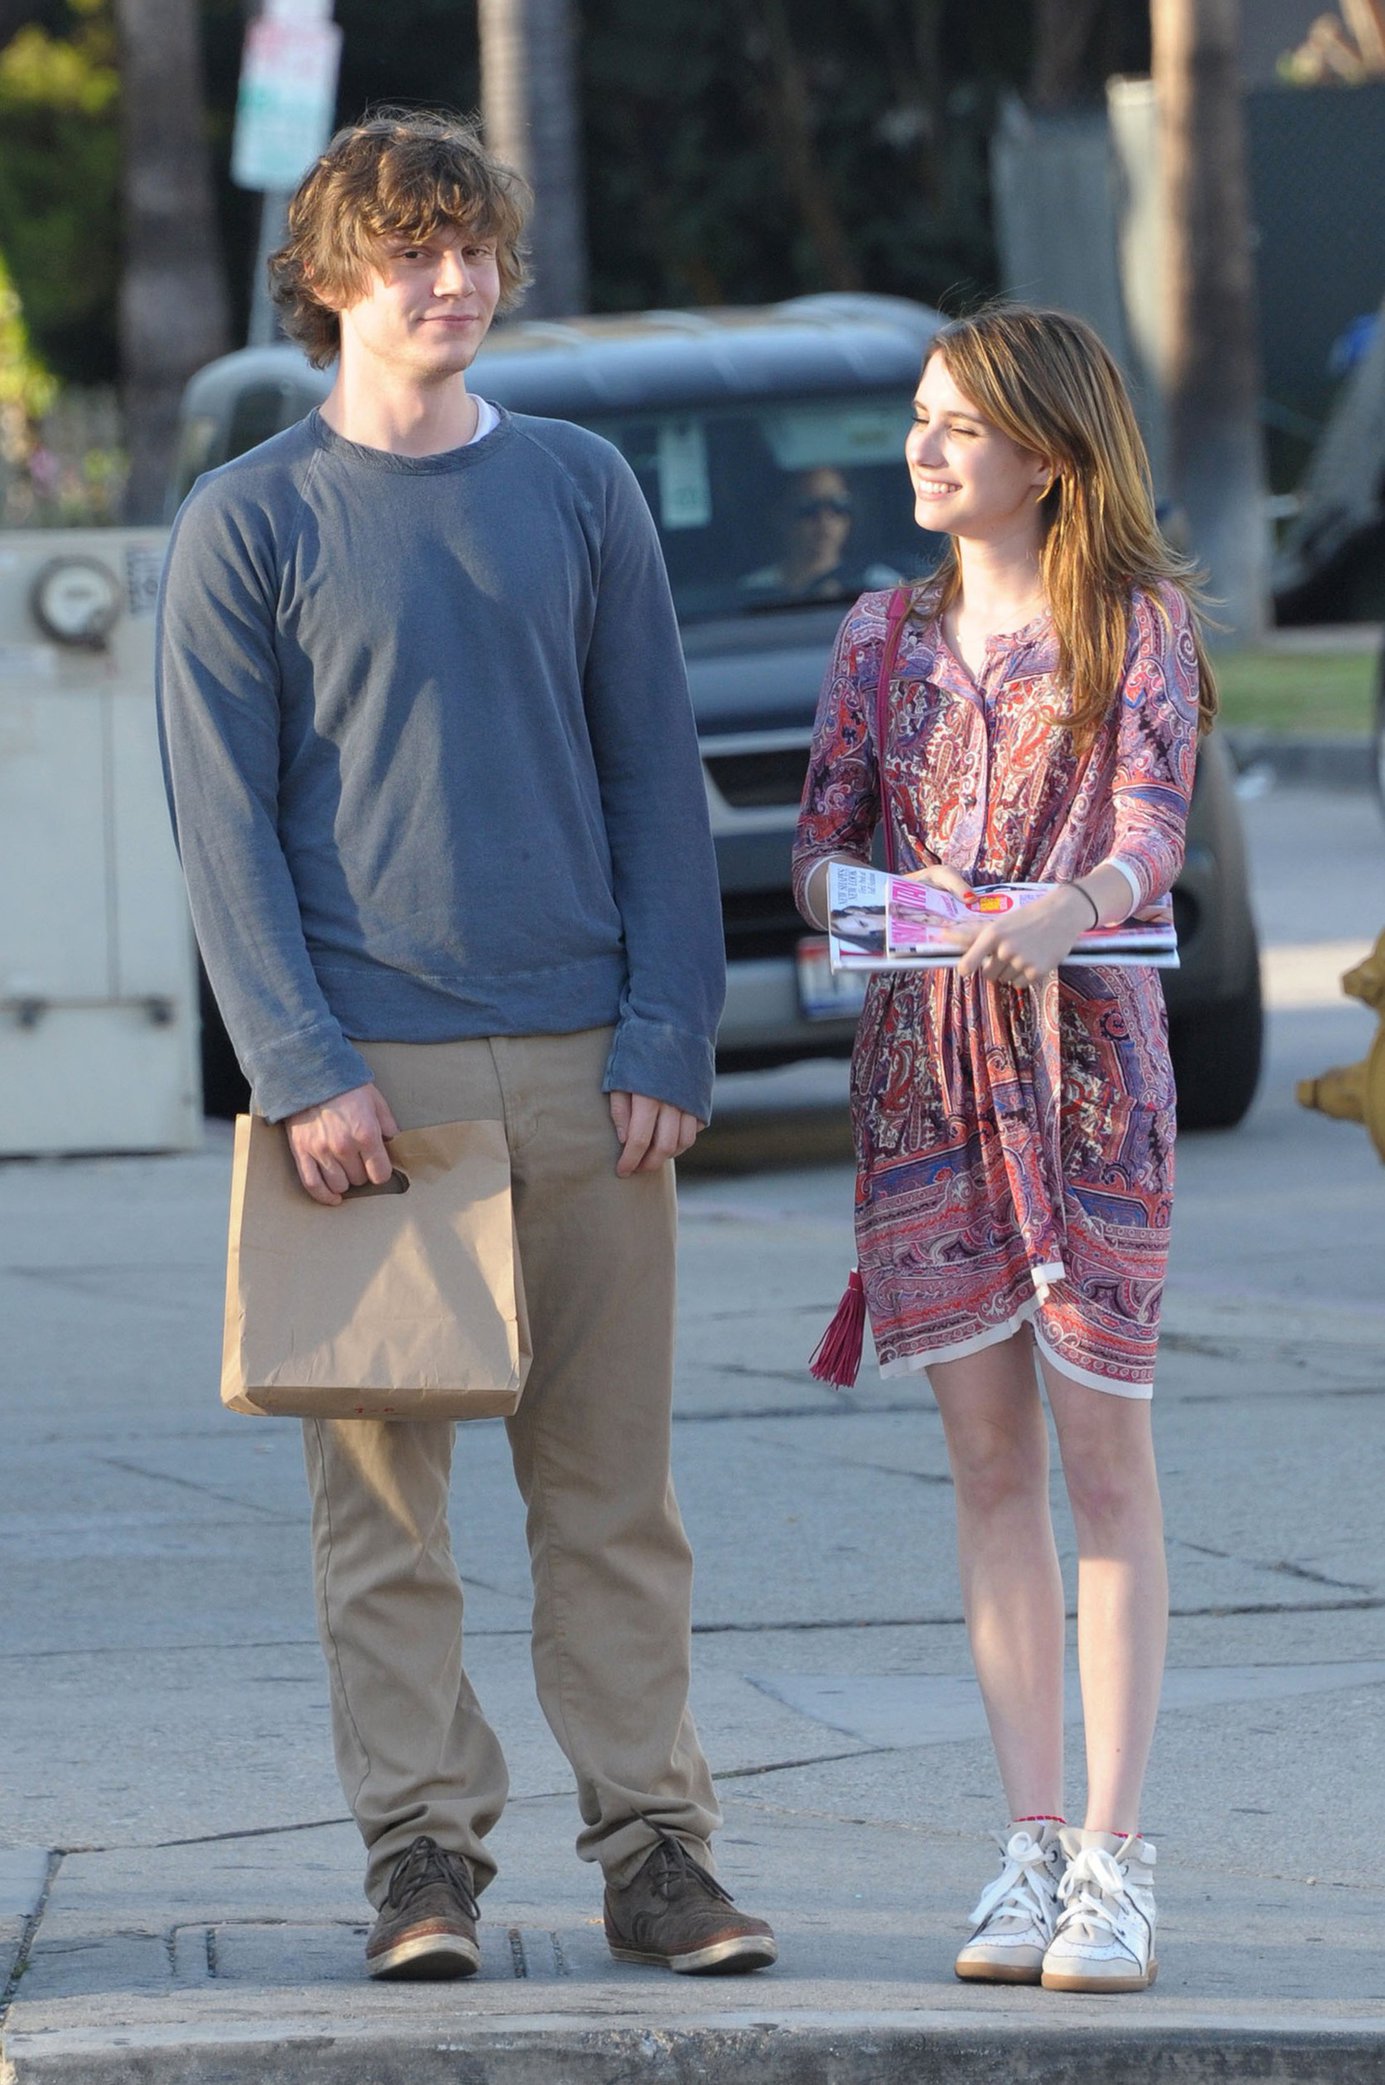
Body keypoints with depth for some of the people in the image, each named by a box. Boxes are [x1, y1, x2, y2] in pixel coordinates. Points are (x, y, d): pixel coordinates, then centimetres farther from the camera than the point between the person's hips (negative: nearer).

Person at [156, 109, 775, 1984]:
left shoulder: (581, 492, 10)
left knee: (612, 1482, 3)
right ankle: (424, 1852, 3)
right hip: (371, 1068, -2)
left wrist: (667, 1039, -2)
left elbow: (655, 781, 8)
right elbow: (224, 822, -1)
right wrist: (304, 1066, -11)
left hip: (583, 1065, 2)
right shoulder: (249, 527, 3)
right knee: (383, 1492, -1)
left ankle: (653, 1847, 6)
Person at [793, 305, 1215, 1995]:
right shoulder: (884, 636, 12)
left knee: (1101, 1457, -3)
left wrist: (1072, 904, -34)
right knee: (988, 1459, 4)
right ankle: (1032, 1846, 7)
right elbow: (821, 838, 6)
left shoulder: (1137, 623, 0)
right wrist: (857, 897, -18)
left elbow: (1153, 824, -13)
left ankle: (1112, 1859, -1)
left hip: (1082, 1046, -4)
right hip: (919, 1052, 4)